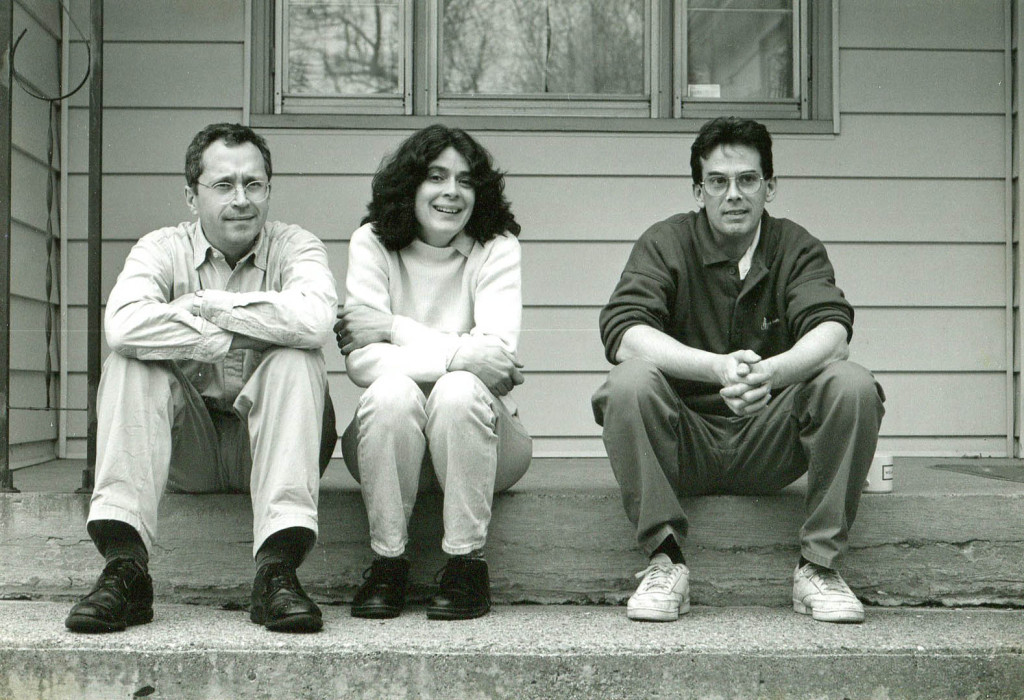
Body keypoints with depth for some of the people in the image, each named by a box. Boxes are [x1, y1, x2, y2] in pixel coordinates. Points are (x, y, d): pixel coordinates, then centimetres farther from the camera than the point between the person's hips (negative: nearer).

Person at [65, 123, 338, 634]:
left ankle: (277, 571, -36)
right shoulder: (162, 249, -2)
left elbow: (315, 319, -30)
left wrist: (206, 303, -19)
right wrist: (228, 340, -23)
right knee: (131, 361, -23)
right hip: (185, 452, 1)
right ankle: (124, 568, -31)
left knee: (296, 360, -27)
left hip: (269, 449, -1)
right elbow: (124, 324, -26)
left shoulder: (295, 247, -3)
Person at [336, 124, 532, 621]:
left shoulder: (496, 248, -1)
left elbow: (497, 351, -17)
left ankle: (467, 566, -21)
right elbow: (361, 360, -13)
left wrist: (393, 329, -15)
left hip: (476, 436, 0)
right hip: (390, 440, 0)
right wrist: (462, 354, -22)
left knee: (460, 390, -31)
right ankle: (387, 565, -18)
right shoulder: (372, 243, 0)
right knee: (392, 391, -30)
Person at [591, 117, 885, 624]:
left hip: (769, 448, 1)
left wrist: (770, 372, -40)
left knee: (852, 385, -23)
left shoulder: (796, 248, 2)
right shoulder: (666, 243, -2)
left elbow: (831, 329, -17)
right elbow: (622, 330, -20)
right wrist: (717, 367, -37)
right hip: (684, 443, -1)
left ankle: (819, 567, -14)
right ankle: (664, 562, -20)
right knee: (629, 381, -29)